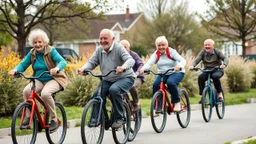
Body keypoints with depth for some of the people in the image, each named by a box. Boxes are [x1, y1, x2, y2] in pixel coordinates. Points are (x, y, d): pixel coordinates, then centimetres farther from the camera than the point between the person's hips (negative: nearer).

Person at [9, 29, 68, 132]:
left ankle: (54, 119, -18)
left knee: (45, 93, -35)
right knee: (26, 91, -25)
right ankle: (28, 117, -11)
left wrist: (57, 68, -45)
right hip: (39, 80, 4)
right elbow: (23, 65, 4)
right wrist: (16, 70, -19)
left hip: (53, 79, -4)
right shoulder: (32, 53, 5)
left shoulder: (51, 51, -9)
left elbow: (63, 62, -22)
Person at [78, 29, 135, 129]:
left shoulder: (118, 48, -15)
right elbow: (91, 62, -2)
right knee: (97, 94, -19)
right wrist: (83, 68, -26)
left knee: (114, 89, -35)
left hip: (125, 78, -5)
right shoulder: (99, 50, 2)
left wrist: (123, 67, -51)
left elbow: (130, 60, -28)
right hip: (108, 80, 5)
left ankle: (119, 118, -21)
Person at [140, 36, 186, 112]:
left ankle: (176, 102, -14)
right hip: (162, 74, 3)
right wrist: (143, 68, -44)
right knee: (155, 84, -25)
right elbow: (150, 62, -20)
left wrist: (179, 66, -46)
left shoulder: (171, 52, -9)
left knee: (170, 82, -34)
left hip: (176, 72, -3)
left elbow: (183, 60, -21)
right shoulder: (156, 54, -2)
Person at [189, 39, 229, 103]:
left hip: (217, 70, -2)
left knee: (215, 76, -36)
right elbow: (196, 60, -12)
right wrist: (192, 65, -34)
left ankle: (220, 94, -17)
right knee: (200, 77, -28)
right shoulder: (203, 52, 1)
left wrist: (224, 64, -40)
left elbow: (225, 58, -16)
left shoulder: (217, 51, -5)